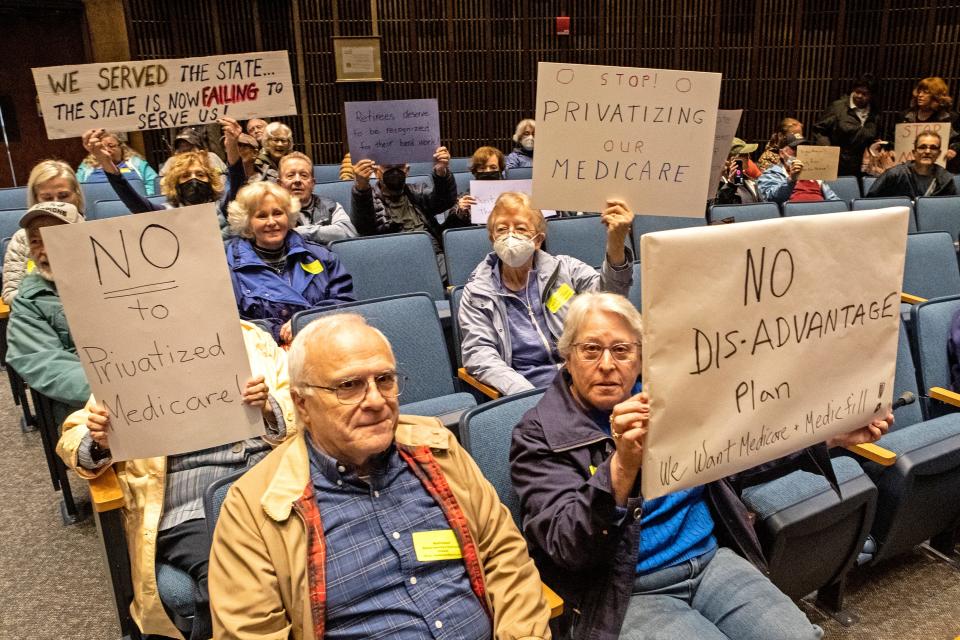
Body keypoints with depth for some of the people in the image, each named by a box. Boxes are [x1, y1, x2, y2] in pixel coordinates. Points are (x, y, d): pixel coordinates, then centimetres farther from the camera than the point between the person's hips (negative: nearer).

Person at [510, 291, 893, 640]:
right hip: (625, 593, -5)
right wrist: (623, 466, -34)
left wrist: (830, 438, 9)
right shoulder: (540, 434, -10)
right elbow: (567, 548, -19)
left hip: (710, 560, 5)